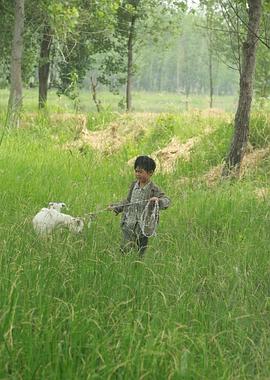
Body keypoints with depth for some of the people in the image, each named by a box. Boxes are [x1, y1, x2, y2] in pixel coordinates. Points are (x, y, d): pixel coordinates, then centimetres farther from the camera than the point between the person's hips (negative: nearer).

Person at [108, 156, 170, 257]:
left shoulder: (154, 190, -12)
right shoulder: (134, 185, 6)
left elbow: (167, 201, -24)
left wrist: (158, 200, -44)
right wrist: (115, 207, 17)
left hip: (142, 228, -4)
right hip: (128, 226, 5)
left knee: (139, 254, 7)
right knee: (124, 251, 3)